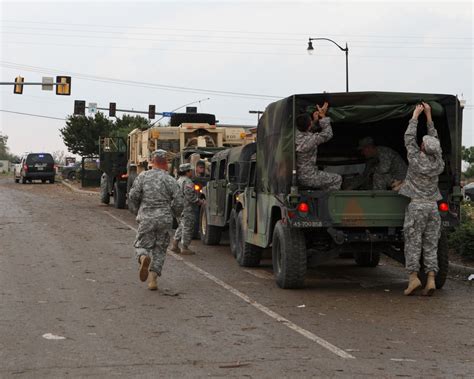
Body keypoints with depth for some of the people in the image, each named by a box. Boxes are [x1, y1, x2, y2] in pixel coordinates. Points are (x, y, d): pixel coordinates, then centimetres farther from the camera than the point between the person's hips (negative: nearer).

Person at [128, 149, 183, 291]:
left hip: (146, 218, 0)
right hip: (164, 219, 0)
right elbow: (178, 203, -5)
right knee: (160, 249, 12)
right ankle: (153, 279, 5)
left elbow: (133, 196, -5)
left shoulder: (143, 176, -1)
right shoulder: (170, 180, -2)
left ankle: (143, 258, -22)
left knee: (142, 245, 13)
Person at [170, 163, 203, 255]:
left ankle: (174, 245, 18)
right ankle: (184, 248, 2)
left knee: (182, 226, 19)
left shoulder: (179, 181, 16)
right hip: (187, 208, -10)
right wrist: (198, 201, -11)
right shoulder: (187, 182, -17)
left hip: (180, 208, 10)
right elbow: (190, 195, -24)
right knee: (187, 227, -2)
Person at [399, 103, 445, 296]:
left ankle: (413, 277, -8)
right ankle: (431, 280, -3)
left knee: (413, 242, 0)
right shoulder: (439, 164, 3)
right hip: (433, 206, 4)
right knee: (431, 245, 4)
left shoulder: (417, 159, -9)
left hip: (416, 205, -4)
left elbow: (409, 138, 2)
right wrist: (428, 116, 19)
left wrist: (415, 116, 10)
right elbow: (435, 140, 16)